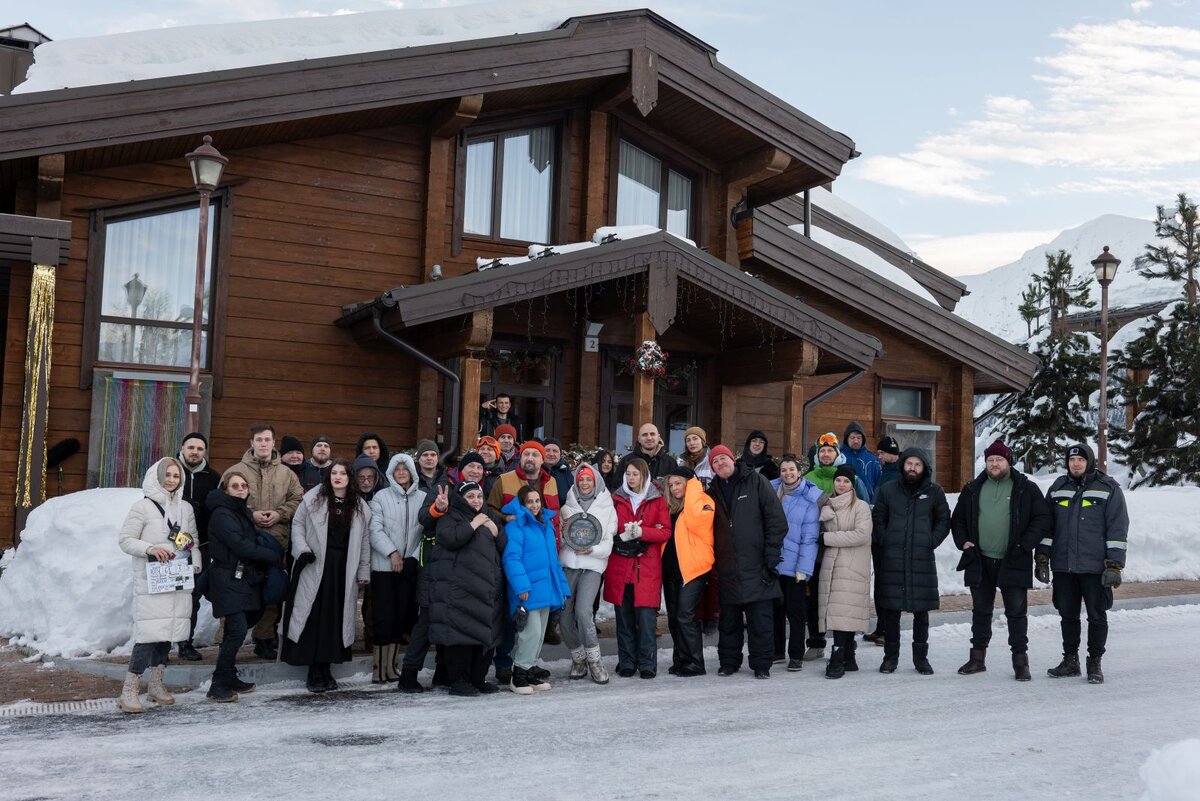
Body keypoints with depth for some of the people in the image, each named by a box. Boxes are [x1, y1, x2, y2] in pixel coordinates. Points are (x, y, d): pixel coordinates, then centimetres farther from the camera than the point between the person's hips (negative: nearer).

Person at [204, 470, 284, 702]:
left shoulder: (244, 512, 16)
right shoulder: (222, 514, -12)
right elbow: (242, 546, -18)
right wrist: (275, 556, -11)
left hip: (243, 579, 9)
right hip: (228, 580, -9)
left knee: (235, 630, 12)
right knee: (238, 630, -15)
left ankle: (229, 679, 21)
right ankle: (218, 686, -9)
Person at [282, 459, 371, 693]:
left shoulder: (360, 507, 9)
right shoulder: (313, 498, 3)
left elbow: (365, 540, 10)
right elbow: (298, 524, 4)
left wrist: (363, 572, 8)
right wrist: (302, 549, -11)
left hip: (343, 570, 2)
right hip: (315, 567, -2)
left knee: (336, 618, 4)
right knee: (314, 616, -3)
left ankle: (324, 668, 14)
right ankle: (314, 671, 4)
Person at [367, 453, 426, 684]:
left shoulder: (423, 498, 4)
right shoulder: (381, 497, 0)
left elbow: (428, 532, 2)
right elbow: (375, 530, -6)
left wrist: (415, 557, -6)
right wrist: (392, 552, -15)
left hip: (410, 567, 3)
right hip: (384, 566, -2)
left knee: (401, 615, 7)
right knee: (383, 615, -3)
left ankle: (390, 665, 16)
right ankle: (378, 665, 5)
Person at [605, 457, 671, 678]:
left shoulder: (657, 500, 7)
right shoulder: (616, 499, 12)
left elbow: (666, 532, -1)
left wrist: (641, 531, -15)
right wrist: (624, 536, -10)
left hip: (647, 568, -2)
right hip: (620, 566, 2)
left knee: (646, 617, -5)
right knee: (624, 618, 3)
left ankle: (647, 664, 4)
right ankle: (626, 663, 12)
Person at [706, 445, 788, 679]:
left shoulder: (756, 482, 1)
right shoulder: (713, 491, 14)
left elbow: (776, 519, -3)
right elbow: (709, 529, 18)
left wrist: (771, 553, -9)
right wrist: (713, 559, 7)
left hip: (756, 565, -4)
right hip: (728, 569, 4)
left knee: (760, 619, 0)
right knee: (729, 619, 9)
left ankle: (761, 665, 9)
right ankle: (729, 662, 21)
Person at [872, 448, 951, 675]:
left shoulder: (934, 492, 5)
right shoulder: (888, 490, 6)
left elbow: (943, 521, 10)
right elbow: (877, 519, 10)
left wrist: (931, 541, -2)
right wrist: (884, 542, -1)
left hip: (923, 560, 0)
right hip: (892, 560, 0)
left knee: (921, 612, 5)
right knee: (891, 610, 4)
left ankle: (921, 657, 17)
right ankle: (890, 656, 14)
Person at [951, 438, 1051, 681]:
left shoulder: (1026, 489, -1)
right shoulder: (973, 489, 9)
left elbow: (1042, 520, -4)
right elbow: (957, 518, 17)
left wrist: (1024, 545, -13)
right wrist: (963, 541, 1)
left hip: (1013, 563, -3)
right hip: (980, 562, 3)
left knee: (1016, 612, 1)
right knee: (980, 611, 11)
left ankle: (1020, 660, 11)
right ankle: (978, 657, 21)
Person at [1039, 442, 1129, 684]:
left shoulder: (1108, 489, -2)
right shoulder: (1057, 488, 10)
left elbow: (1118, 529, -5)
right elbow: (1046, 526, 14)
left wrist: (1114, 565, -10)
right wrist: (1042, 559, 8)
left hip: (1095, 567, -4)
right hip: (1063, 567, 4)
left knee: (1096, 616, 4)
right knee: (1068, 615, 10)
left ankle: (1095, 664, 14)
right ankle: (1070, 660, 22)